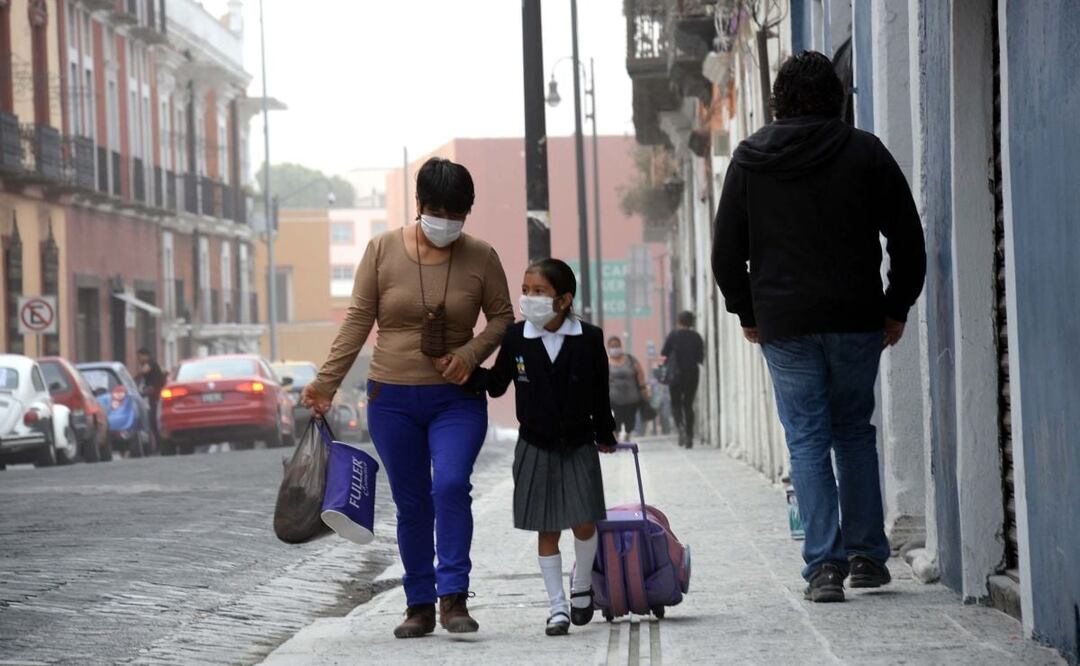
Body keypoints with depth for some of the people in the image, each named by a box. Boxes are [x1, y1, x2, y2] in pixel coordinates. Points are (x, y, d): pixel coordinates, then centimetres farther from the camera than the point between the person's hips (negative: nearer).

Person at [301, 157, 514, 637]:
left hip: (456, 399, -1)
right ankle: (419, 606, 14)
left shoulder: (480, 257, -2)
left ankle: (454, 597, -16)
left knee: (451, 487, -20)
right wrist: (325, 382, -4)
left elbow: (503, 317, 7)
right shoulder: (383, 250, -2)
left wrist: (472, 353, -12)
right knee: (411, 503, 6)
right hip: (392, 398, 1)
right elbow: (357, 322, 0)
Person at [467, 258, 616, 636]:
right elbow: (496, 385, 2)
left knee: (584, 524, 0)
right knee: (547, 530, 3)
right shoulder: (516, 338, -6)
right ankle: (557, 606, 10)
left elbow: (600, 393, 1)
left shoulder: (589, 339, -8)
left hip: (579, 446, -1)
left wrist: (605, 435, 9)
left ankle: (582, 585, 29)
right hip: (536, 448, 1)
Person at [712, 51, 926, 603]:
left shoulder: (749, 160, 3)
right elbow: (908, 238, 2)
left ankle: (824, 563, -7)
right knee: (855, 432, 15)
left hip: (784, 324, 0)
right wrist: (897, 308, 11)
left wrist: (748, 314, 16)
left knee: (807, 441, 2)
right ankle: (866, 555, 15)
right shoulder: (865, 153, 1)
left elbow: (726, 252, 6)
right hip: (857, 320, 1)